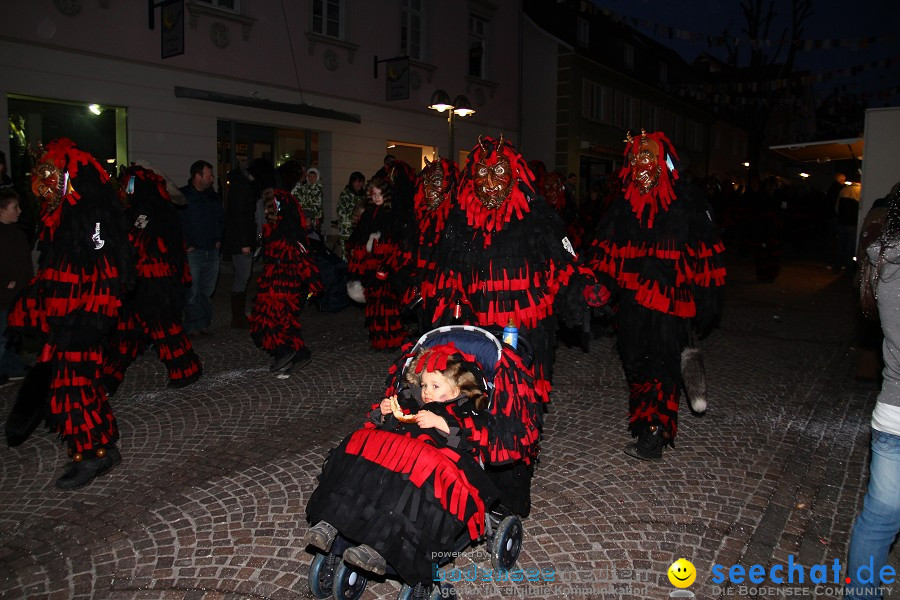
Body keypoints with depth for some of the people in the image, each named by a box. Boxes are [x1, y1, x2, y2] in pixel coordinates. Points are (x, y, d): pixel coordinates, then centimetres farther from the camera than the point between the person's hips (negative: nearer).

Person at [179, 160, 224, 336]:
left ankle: (204, 323, 19)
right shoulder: (182, 196, -5)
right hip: (193, 252, -6)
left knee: (207, 290, 10)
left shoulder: (213, 196, 15)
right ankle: (192, 326, 4)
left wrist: (218, 239, 13)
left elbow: (221, 219, 24)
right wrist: (186, 245, -13)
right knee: (192, 292, -4)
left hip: (212, 251, 6)